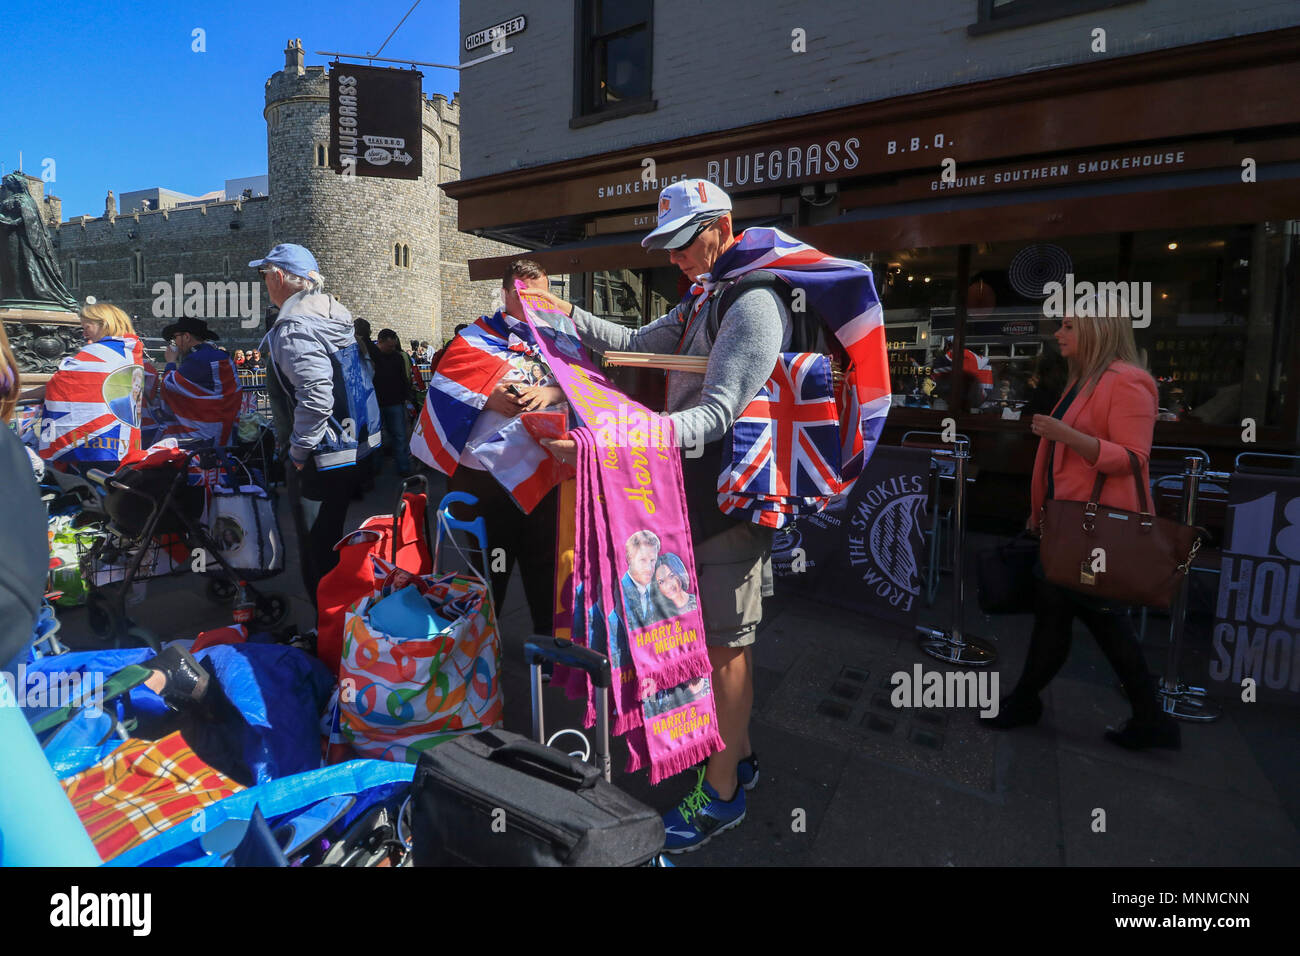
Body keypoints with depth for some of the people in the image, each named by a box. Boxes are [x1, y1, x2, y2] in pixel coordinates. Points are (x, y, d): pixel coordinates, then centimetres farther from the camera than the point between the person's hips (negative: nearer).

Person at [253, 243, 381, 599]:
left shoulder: (294, 327, -17)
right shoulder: (335, 317, 11)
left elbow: (316, 395, -30)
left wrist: (298, 451, -17)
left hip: (322, 463, -10)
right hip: (358, 450, 10)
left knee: (320, 557, 2)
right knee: (336, 547, 23)